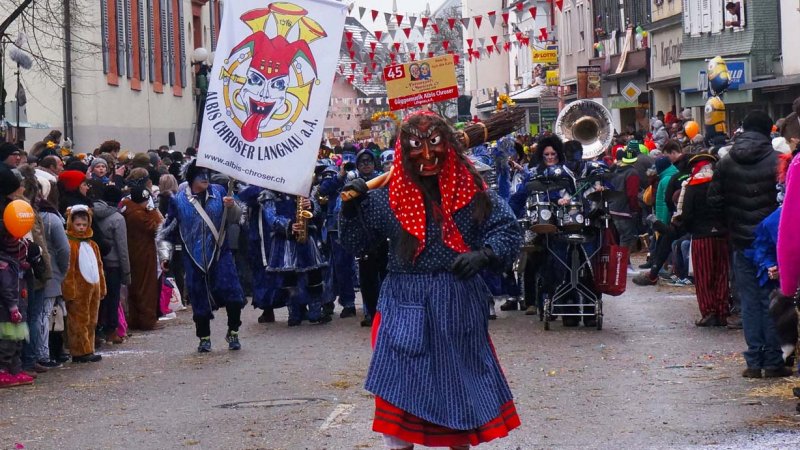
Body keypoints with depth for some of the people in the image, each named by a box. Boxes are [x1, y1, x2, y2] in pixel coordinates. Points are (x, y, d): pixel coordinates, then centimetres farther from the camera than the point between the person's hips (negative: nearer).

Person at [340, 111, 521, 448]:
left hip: (459, 305, 1)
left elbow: (508, 230, 1)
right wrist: (351, 206, -10)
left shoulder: (470, 190, -2)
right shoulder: (388, 197, 0)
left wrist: (483, 254, -17)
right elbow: (354, 242, 6)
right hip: (406, 306, 0)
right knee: (401, 384, 0)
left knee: (462, 382, 14)